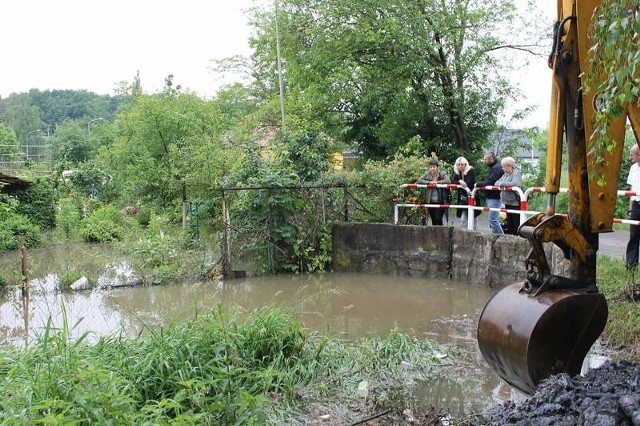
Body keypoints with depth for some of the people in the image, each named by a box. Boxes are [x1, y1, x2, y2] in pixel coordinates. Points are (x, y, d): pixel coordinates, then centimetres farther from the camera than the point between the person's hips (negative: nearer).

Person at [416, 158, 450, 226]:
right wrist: (429, 182, -16)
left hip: (440, 201, -3)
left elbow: (448, 181, -20)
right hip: (430, 202, 3)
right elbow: (418, 181, -6)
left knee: (438, 219, -10)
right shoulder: (427, 174, 4)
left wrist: (437, 182, -22)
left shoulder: (442, 174, -3)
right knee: (433, 220, 9)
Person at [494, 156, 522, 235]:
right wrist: (498, 183, -6)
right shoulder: (505, 174, 14)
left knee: (516, 223, -5)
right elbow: (497, 182, 17)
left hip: (515, 203, -9)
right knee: (509, 223, 17)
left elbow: (515, 184, -29)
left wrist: (502, 183, -21)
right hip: (507, 202, 9)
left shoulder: (516, 173, -11)